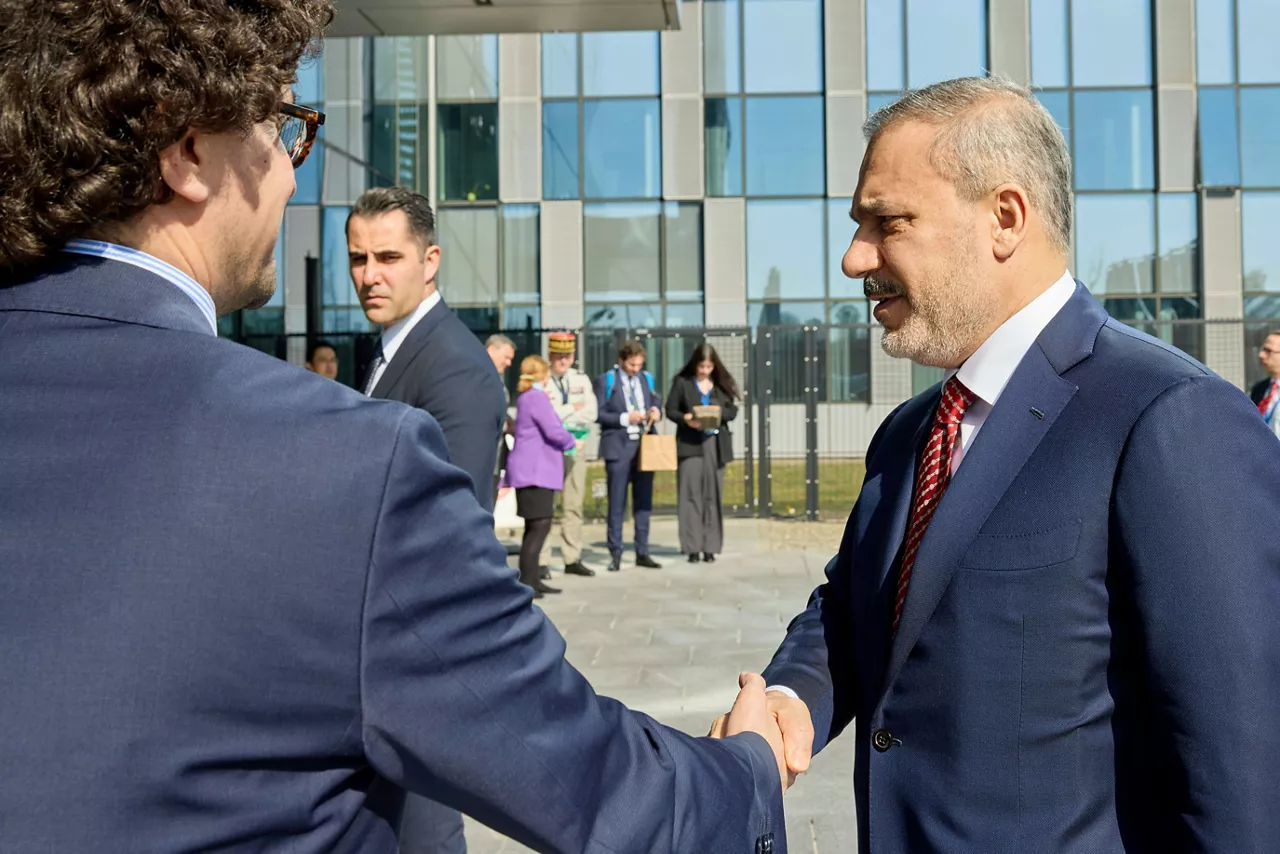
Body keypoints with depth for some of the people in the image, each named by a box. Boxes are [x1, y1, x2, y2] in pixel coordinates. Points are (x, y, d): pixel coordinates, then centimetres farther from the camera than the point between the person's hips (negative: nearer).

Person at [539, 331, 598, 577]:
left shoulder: (581, 379, 9)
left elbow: (590, 414, -1)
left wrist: (559, 417, -10)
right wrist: (572, 408, -8)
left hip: (575, 448, 5)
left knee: (574, 505, 8)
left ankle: (572, 559, 15)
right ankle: (541, 561, -1)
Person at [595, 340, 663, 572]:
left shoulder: (647, 378, 12)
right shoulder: (605, 380, -1)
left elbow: (656, 404, 18)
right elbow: (598, 414, -7)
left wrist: (656, 412, -5)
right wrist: (625, 418, -16)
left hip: (645, 445, 4)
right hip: (619, 447, -4)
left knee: (644, 502, 8)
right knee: (617, 504, 0)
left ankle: (642, 553, 15)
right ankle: (615, 554, 8)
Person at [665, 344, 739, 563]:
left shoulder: (722, 383, 10)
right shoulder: (682, 382, 3)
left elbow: (733, 410, 9)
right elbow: (670, 409, 3)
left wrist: (720, 412, -12)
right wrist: (685, 419, -16)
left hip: (715, 444, 2)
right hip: (689, 444, -2)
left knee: (713, 495, 3)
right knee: (690, 494, -6)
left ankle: (710, 547, 8)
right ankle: (692, 547, -3)